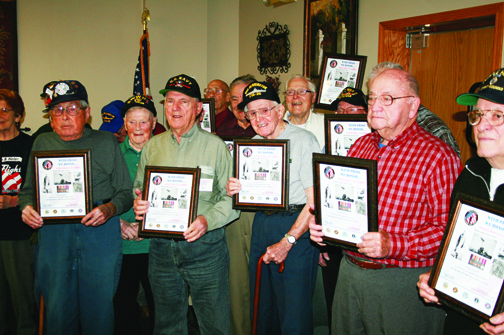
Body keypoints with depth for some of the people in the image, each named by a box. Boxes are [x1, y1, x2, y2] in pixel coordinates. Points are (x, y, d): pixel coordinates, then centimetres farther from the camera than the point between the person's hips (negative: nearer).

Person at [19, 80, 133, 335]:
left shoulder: (106, 142, 8)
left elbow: (126, 192, 4)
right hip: (53, 234, 2)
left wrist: (109, 209, -15)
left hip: (100, 231, -2)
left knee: (99, 303, 1)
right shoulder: (42, 144, 16)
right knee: (57, 306, 6)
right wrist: (26, 207, -4)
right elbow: (28, 190, 18)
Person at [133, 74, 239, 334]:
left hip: (205, 247, -3)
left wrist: (207, 220, -21)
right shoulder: (153, 146, 10)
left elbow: (231, 197, -6)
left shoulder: (215, 145, -1)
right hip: (161, 247, 4)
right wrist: (138, 204, -5)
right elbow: (138, 189, 17)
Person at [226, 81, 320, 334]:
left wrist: (287, 242, -18)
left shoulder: (303, 140, -10)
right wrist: (233, 190, -4)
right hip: (261, 225, 6)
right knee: (262, 307, 14)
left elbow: (315, 201, -15)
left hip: (296, 227, -6)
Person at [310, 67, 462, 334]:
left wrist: (393, 245, -29)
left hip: (404, 280, -6)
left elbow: (449, 228, -19)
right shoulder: (360, 145, 9)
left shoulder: (438, 155, -13)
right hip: (349, 270, 6)